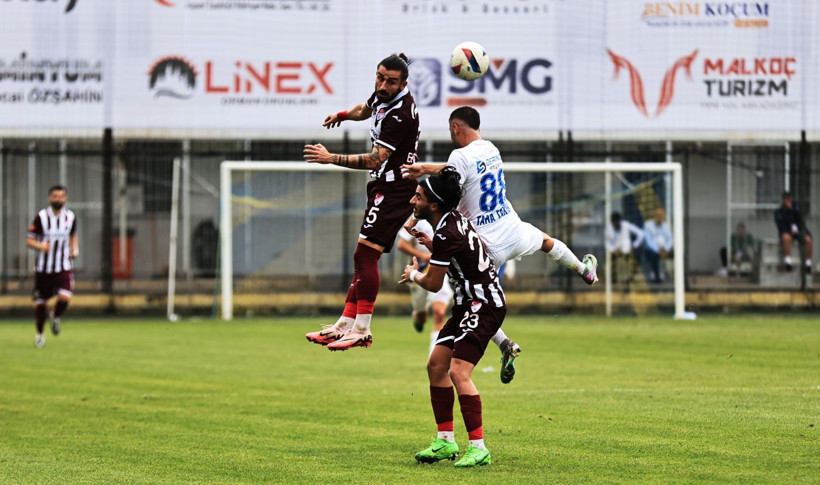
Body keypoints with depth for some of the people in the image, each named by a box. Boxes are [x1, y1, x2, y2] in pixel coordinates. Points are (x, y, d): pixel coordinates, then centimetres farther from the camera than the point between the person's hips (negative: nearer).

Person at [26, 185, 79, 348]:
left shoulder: (71, 217, 3)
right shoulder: (41, 217, -7)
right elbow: (29, 241, -6)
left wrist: (75, 249, 3)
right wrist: (40, 246, -27)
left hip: (64, 267, 1)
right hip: (43, 267, -1)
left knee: (65, 297, -20)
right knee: (40, 303, 7)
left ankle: (55, 316, 15)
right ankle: (40, 333, 31)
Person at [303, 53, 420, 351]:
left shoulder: (400, 115, -23)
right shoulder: (382, 96, 7)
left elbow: (375, 160, -28)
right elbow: (365, 109, 33)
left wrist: (331, 158, -29)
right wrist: (344, 115, 14)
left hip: (393, 189, -10)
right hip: (384, 188, 10)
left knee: (365, 253, -16)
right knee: (363, 257, 7)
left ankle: (361, 330, -16)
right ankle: (344, 325, 7)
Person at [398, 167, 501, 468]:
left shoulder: (446, 234, -22)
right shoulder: (454, 219, 7)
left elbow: (433, 284, -12)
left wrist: (413, 275, 9)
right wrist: (433, 247, 20)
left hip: (484, 305, -11)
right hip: (470, 304, 11)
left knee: (458, 372, -19)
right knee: (436, 365, 11)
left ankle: (478, 448, -17)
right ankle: (446, 441, 17)